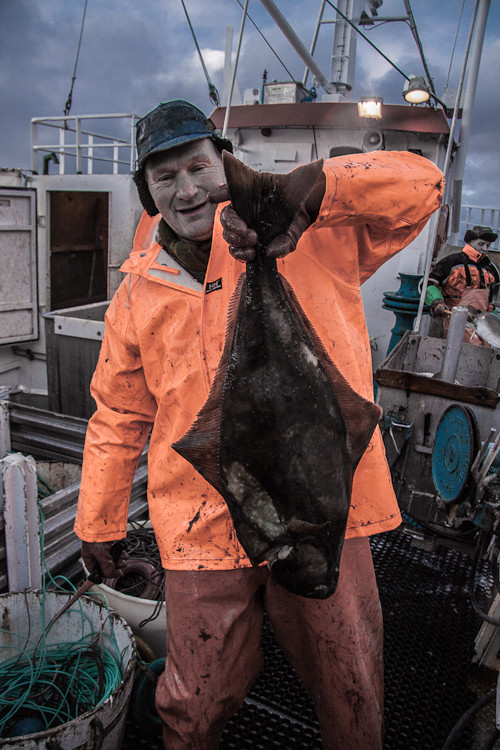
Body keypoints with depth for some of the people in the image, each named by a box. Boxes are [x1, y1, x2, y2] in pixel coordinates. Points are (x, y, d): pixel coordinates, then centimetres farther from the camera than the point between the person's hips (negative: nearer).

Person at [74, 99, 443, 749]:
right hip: (205, 523, 2)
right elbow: (119, 415, 12)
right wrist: (98, 522, 14)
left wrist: (304, 189, -28)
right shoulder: (139, 293, 6)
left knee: (350, 684, 21)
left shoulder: (313, 239, -2)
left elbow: (418, 184, -11)